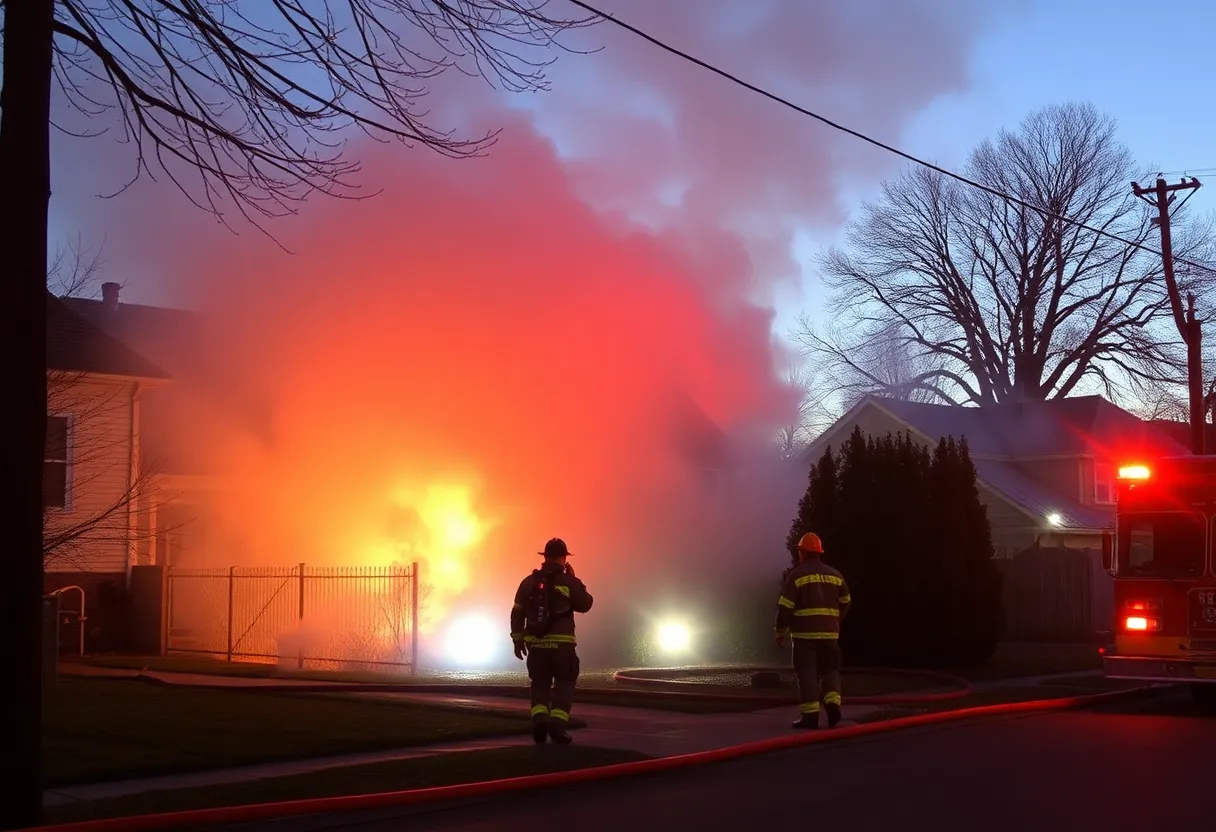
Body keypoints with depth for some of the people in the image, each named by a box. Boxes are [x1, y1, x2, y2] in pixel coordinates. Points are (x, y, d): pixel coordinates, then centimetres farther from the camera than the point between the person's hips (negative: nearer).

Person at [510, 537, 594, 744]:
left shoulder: (529, 582, 4)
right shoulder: (568, 582, -7)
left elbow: (517, 613, 6)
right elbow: (585, 605, 7)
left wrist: (518, 639, 13)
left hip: (536, 642, 3)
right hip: (561, 642, -3)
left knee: (540, 683, 15)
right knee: (564, 682, 7)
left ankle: (539, 720, -7)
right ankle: (557, 724, -9)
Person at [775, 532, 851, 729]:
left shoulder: (796, 575, -6)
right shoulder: (834, 575, 10)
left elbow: (785, 606, -8)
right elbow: (845, 602, 20)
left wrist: (780, 630, 1)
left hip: (804, 632, -4)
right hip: (829, 632, 4)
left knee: (807, 673, -1)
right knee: (829, 670, 13)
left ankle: (810, 715, -5)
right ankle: (833, 703, -7)